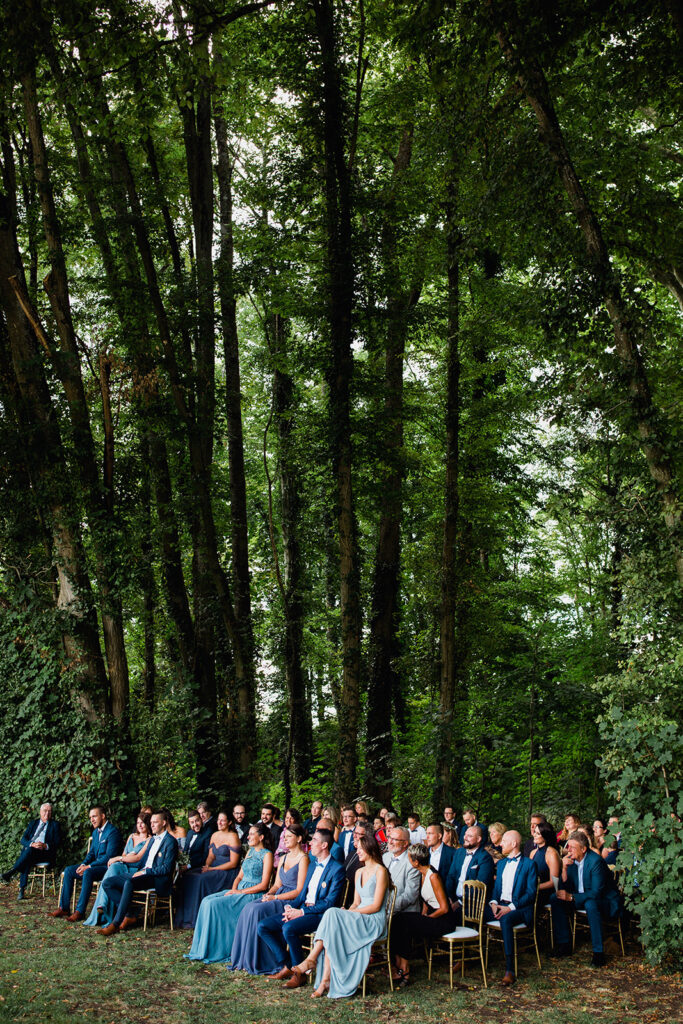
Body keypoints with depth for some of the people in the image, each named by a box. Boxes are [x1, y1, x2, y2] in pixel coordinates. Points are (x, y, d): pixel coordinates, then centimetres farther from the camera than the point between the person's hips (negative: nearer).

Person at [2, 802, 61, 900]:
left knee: (30, 850, -35)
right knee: (26, 862, -34)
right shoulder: (33, 823, 21)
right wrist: (32, 844, -13)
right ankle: (22, 890, -36)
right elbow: (23, 840, 9)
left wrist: (45, 846, -17)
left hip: (46, 854, -2)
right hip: (29, 851, 2)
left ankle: (11, 871, -36)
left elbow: (57, 843, 4)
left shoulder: (55, 825, 14)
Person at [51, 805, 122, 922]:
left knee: (88, 873, -34)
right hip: (96, 865, 9)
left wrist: (89, 866, -21)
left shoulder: (113, 831, -15)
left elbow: (109, 856, -21)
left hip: (108, 867, -9)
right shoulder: (95, 832, 16)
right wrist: (83, 864, -2)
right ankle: (63, 908, -3)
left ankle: (80, 911, -30)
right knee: (68, 870, -4)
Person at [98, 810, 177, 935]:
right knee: (108, 883, -4)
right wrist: (139, 871, 3)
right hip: (143, 875, 9)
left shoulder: (170, 842, -4)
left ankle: (115, 924, -34)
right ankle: (129, 916, -8)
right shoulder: (153, 839, 23)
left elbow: (166, 868, -13)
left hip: (158, 880, -9)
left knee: (129, 882, -37)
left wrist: (145, 871, -15)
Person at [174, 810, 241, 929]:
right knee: (187, 876, -16)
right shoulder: (214, 835, 14)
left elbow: (233, 863, -13)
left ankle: (196, 919, -20)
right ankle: (185, 917, -15)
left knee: (201, 880, -30)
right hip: (213, 868, 7)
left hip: (227, 873, -7)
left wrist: (212, 869, -15)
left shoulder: (233, 837, -9)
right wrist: (206, 865, -6)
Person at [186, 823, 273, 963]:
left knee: (214, 904, -23)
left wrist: (240, 891, -15)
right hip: (239, 891, 8)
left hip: (252, 894, -8)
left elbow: (263, 885, -13)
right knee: (207, 901, -13)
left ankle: (214, 951, -16)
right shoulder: (250, 852, 19)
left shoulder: (267, 854, -7)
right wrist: (233, 889, -1)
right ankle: (202, 947, -11)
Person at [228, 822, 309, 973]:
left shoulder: (303, 859, -7)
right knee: (248, 908, -18)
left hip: (291, 901, -7)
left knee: (257, 910, -26)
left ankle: (255, 962, -18)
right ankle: (243, 959, -16)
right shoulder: (283, 858, 19)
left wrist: (275, 897, -16)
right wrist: (268, 894, -3)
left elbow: (299, 891, -12)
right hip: (278, 897, 7)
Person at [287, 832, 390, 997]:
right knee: (332, 936, -25)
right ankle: (326, 981, -31)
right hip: (358, 919, 7)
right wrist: (346, 913, -4)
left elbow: (376, 906, -11)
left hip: (375, 922, -7)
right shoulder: (359, 872, 19)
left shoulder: (380, 871, -6)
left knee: (332, 914, -28)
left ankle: (310, 960, -27)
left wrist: (348, 914, -15)